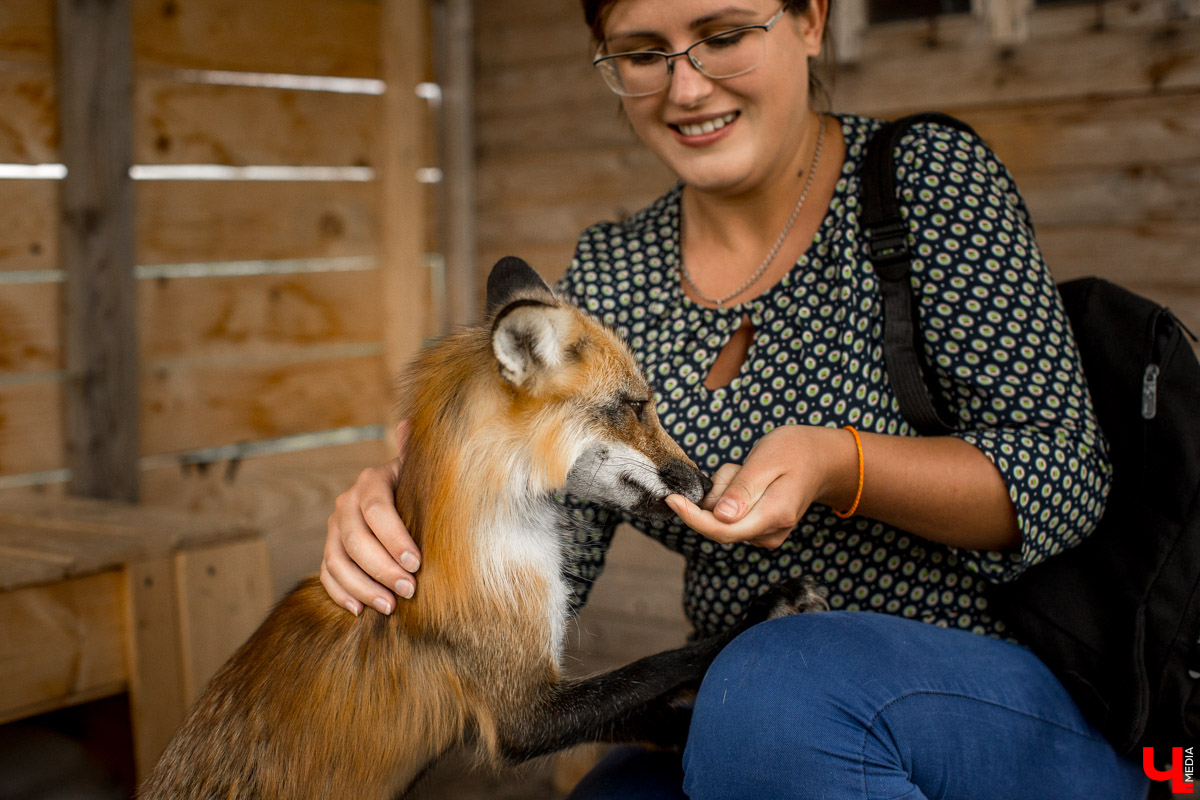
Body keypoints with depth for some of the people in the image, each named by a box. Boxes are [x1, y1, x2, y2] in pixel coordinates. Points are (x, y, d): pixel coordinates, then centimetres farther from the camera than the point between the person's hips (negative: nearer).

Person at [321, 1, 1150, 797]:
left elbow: (1065, 478, -11)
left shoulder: (932, 178, -7)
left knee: (775, 687, -34)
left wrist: (838, 464, -27)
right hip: (742, 723, 4)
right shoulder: (608, 273, 5)